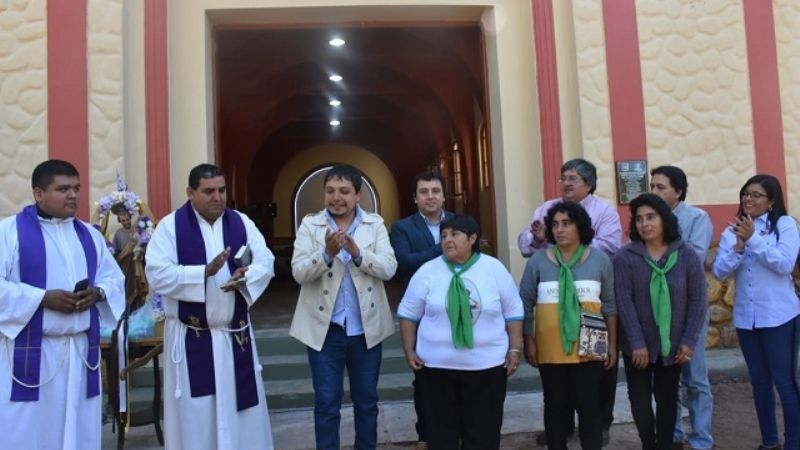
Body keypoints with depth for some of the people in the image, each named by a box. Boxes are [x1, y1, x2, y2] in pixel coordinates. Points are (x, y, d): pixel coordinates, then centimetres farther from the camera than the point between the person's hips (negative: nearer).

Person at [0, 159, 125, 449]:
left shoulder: (90, 234, 13)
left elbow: (114, 277, 15)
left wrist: (98, 293, -7)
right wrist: (44, 298, -19)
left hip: (82, 349, 5)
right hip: (30, 351, -4)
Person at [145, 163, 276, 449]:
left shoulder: (241, 223, 5)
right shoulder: (170, 226, -6)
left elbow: (266, 262, 1)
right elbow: (157, 275, -16)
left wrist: (244, 278, -20)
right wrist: (205, 272, -26)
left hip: (236, 333, 4)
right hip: (191, 336, -3)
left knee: (240, 406, 12)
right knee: (195, 414, 5)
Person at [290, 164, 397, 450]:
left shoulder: (375, 224, 1)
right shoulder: (310, 224, -2)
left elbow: (389, 268, -9)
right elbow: (299, 272, -11)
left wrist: (356, 252, -24)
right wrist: (327, 253, -28)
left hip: (366, 328, 2)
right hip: (325, 328, -1)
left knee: (366, 400, 16)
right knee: (326, 404, 6)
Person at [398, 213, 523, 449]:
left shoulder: (494, 269, -1)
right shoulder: (428, 272, -1)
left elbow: (513, 312, 4)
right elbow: (408, 313, 4)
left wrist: (515, 349, 0)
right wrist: (409, 350, -1)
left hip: (487, 365, 0)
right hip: (437, 366, 0)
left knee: (483, 430, 9)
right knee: (441, 429, 10)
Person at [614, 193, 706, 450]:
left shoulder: (687, 255, -4)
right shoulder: (624, 257, -9)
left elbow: (698, 300, -2)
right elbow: (624, 302, -12)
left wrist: (689, 341, -7)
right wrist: (637, 343, -15)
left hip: (673, 344, 1)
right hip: (637, 345, -1)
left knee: (667, 399, 12)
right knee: (640, 398, 4)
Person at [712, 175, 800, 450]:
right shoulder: (732, 231, 5)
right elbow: (719, 272, -2)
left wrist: (754, 238, -20)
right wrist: (739, 246, -17)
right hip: (745, 318, 4)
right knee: (760, 382, 13)